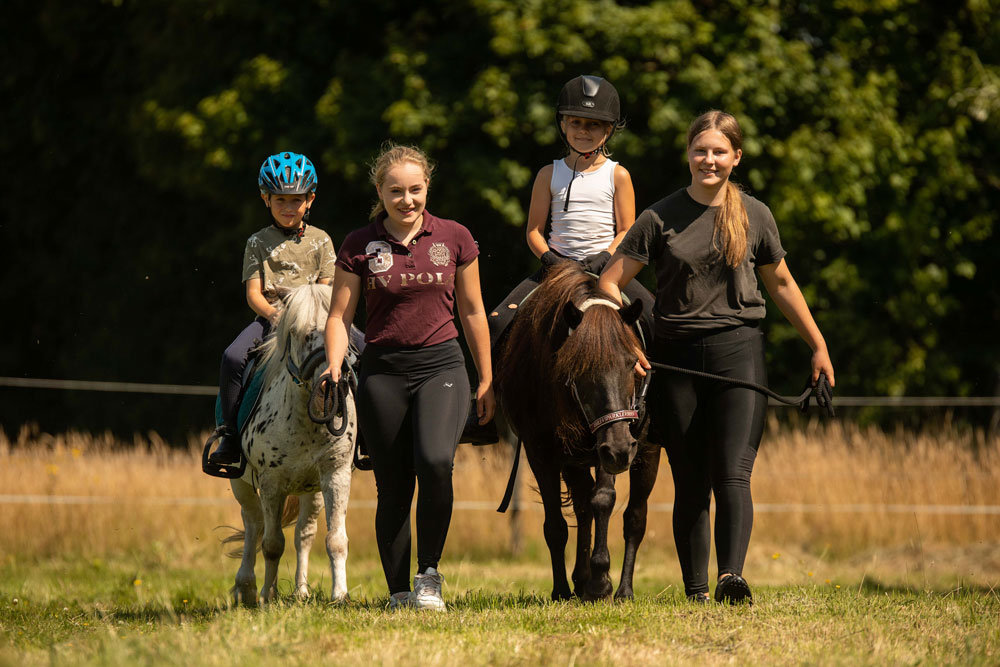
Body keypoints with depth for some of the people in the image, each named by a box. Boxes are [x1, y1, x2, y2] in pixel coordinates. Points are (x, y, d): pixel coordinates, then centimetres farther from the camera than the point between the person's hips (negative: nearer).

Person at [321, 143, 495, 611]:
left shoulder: (454, 238, 4)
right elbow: (339, 316, 1)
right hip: (383, 371, 1)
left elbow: (472, 311, 10)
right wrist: (334, 367, -16)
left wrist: (487, 379, 12)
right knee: (393, 488, 1)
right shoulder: (359, 246, 1)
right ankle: (399, 592, 13)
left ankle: (428, 573, -8)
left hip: (441, 366, -1)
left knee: (435, 462, -25)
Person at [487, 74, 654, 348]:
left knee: (652, 315, -23)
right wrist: (549, 258, -12)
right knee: (498, 321, -15)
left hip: (606, 264, -1)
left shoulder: (617, 176, 2)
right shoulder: (549, 175, 6)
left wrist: (604, 257, -16)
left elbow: (626, 230, 1)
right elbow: (534, 230, 6)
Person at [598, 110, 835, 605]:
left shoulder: (754, 216, 7)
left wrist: (818, 346, 19)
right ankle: (695, 589, 11)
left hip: (738, 348, 0)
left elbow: (781, 284, 18)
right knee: (690, 483, 5)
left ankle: (732, 575, -27)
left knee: (733, 474, -15)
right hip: (677, 355, 0)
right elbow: (610, 281, 2)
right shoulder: (661, 218, 2)